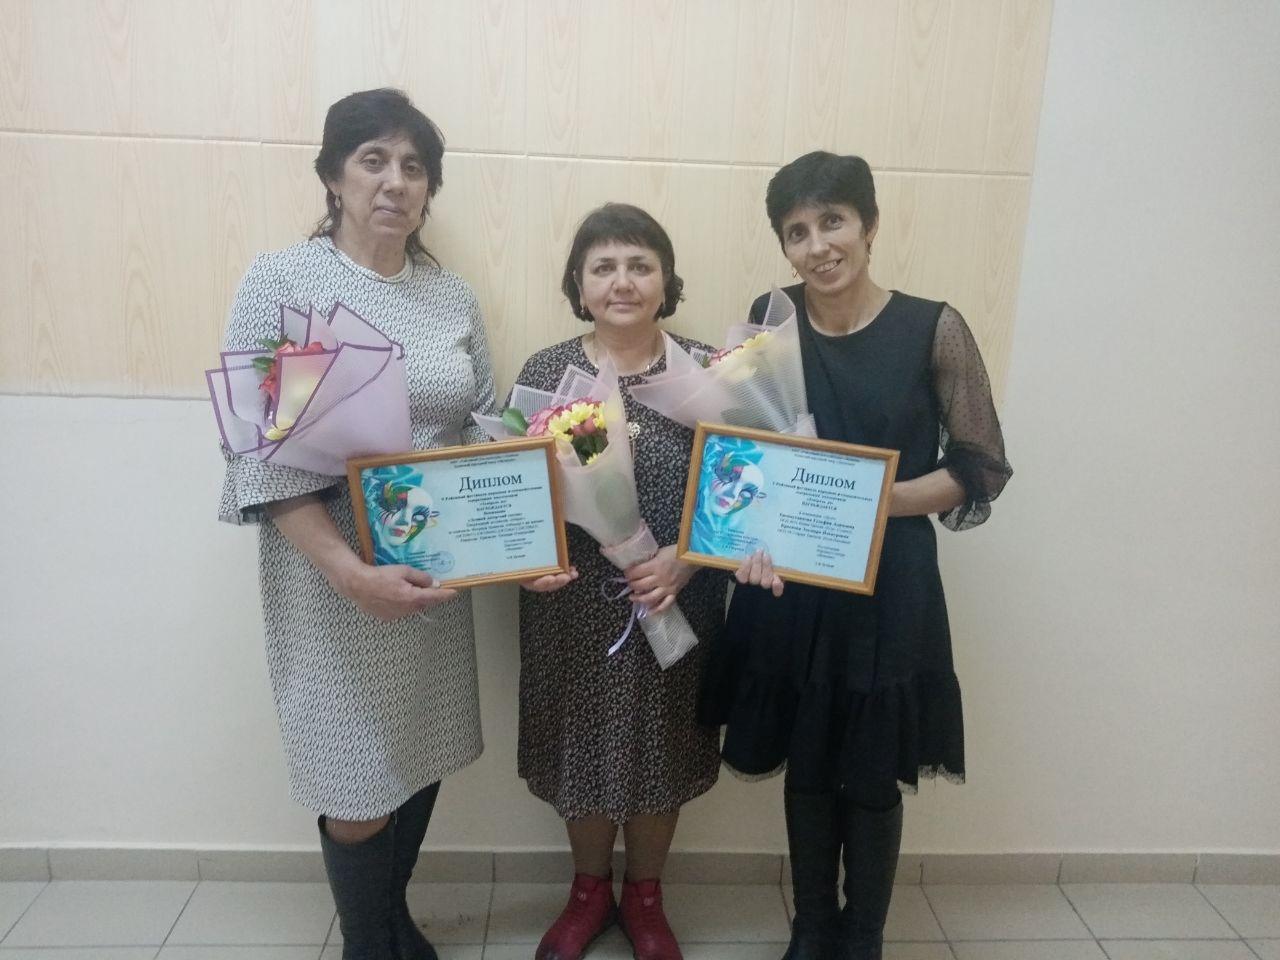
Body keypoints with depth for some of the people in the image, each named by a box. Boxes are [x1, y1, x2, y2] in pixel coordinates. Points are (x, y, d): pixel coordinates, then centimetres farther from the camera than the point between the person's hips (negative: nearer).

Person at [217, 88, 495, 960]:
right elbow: (257, 449, -13)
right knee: (360, 784, 5)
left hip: (437, 570, 5)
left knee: (422, 758, 16)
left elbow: (487, 426, 8)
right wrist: (348, 571, -22)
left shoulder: (452, 295, 6)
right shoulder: (281, 281, -7)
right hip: (332, 575, -4)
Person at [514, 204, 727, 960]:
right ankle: (589, 891, 43)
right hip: (573, 607, 1)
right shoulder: (545, 372, -3)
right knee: (583, 749, 16)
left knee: (660, 751, 16)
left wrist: (686, 560, -18)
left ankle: (645, 897, 42)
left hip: (675, 606, 0)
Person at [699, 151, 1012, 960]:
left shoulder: (934, 329, -9)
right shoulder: (769, 320, -1)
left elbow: (983, 469, -5)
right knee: (807, 768, 17)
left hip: (887, 588, -2)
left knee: (872, 778, 12)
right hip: (789, 585, 3)